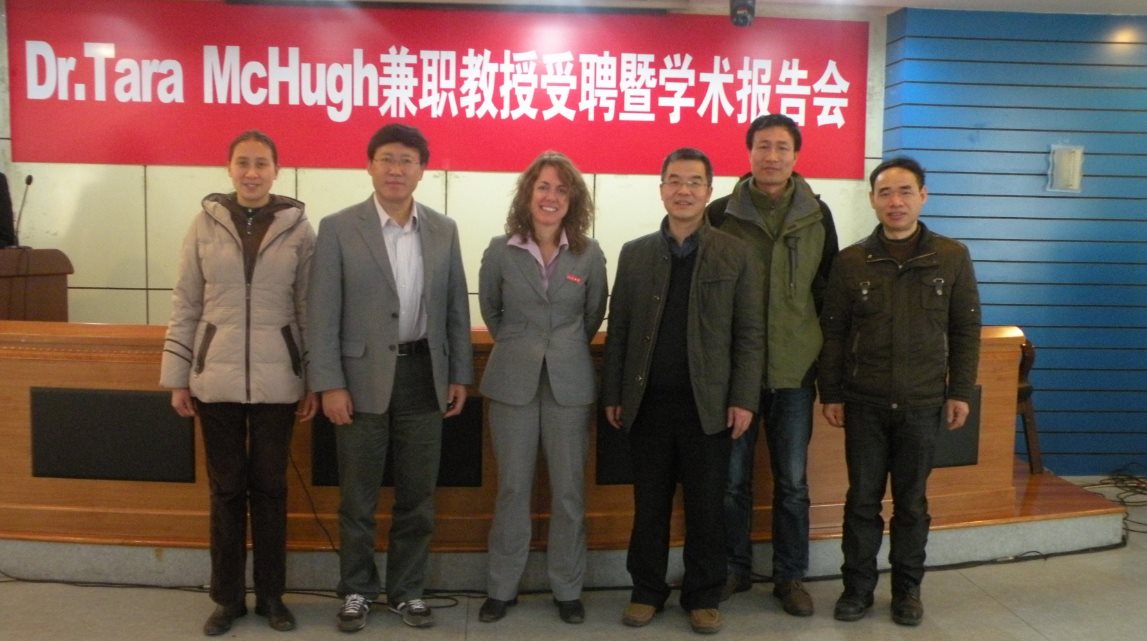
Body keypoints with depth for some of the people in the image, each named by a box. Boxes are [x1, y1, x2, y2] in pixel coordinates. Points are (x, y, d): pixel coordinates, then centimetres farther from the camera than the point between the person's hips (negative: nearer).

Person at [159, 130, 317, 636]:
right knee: (226, 488, 9)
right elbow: (184, 304, 4)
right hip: (216, 379, 1)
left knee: (269, 487, 9)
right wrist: (178, 377, 2)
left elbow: (309, 309, 2)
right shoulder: (206, 223, 2)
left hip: (277, 380, 0)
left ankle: (271, 595, 23)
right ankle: (228, 597, 23)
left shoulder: (298, 228, 0)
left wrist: (313, 381, 1)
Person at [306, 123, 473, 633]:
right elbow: (323, 314, -6)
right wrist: (329, 384, -11)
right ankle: (357, 590, 27)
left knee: (417, 496, 11)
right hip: (363, 378, -2)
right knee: (358, 498, 9)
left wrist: (460, 375, 6)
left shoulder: (444, 230, 6)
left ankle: (406, 590, 27)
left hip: (423, 375, 3)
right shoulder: (338, 228, -4)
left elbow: (456, 308, 9)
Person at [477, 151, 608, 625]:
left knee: (569, 490, 6)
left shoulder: (589, 254, -2)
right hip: (512, 381, 0)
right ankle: (502, 587, 20)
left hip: (569, 383, 0)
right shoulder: (500, 250, -2)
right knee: (512, 488, 7)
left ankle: (567, 589, 20)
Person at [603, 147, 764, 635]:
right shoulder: (634, 254, 7)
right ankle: (647, 590, 25)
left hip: (708, 403, -1)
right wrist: (612, 394, 3)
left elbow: (750, 334, 0)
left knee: (706, 508, 7)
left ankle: (704, 596, 23)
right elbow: (618, 330, 7)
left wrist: (743, 399, -7)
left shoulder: (737, 256, 2)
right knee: (649, 505, 10)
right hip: (647, 402, 2)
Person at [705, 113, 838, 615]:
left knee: (792, 481, 10)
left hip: (794, 370, 1)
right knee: (731, 479, 9)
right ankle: (734, 568, 27)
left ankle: (790, 576, 25)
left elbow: (828, 290, 10)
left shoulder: (817, 216, 4)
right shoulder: (721, 214, 0)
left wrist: (827, 359, 8)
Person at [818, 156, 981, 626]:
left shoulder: (952, 257, 0)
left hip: (923, 403, 0)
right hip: (864, 403, 0)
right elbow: (833, 332, 2)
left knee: (912, 501, 11)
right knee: (862, 498, 7)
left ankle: (907, 587, 26)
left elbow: (966, 329, 4)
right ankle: (858, 586, 21)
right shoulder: (851, 261, -1)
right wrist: (831, 394, -1)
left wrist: (960, 392, 0)